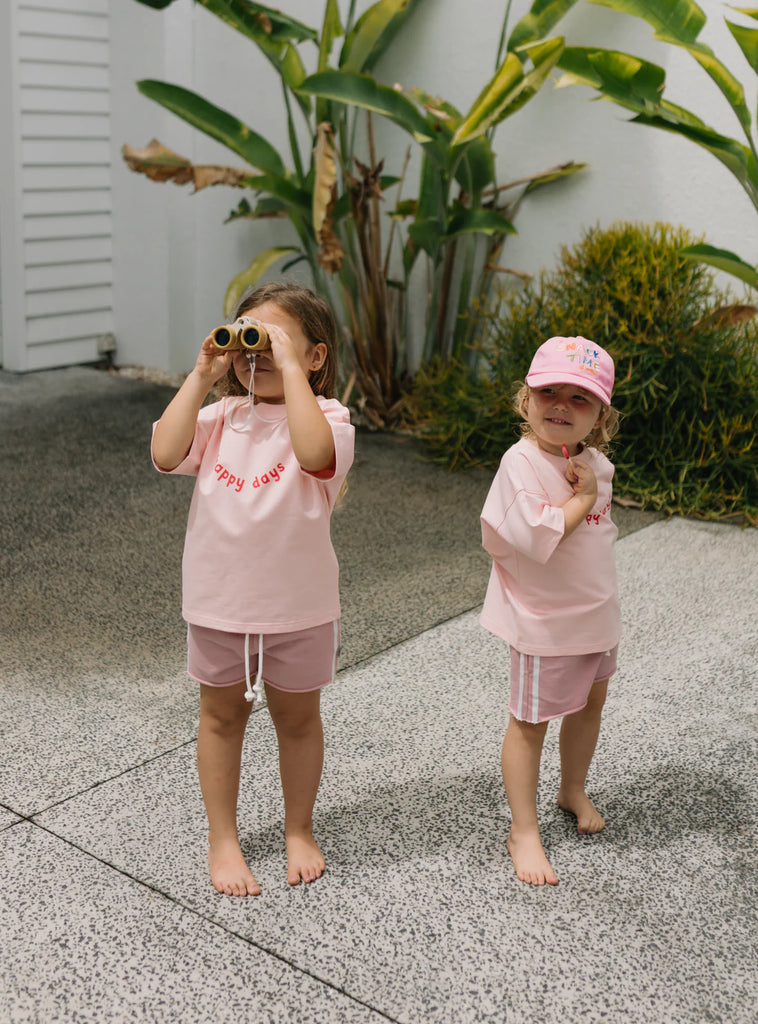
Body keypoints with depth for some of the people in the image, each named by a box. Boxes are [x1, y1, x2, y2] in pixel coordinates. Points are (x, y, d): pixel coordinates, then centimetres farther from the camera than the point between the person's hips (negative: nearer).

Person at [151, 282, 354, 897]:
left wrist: (290, 368, -29)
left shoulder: (325, 417, -11)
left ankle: (300, 830, 37)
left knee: (298, 717, 16)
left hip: (298, 606, -2)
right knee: (222, 715, 16)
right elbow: (167, 454, -18)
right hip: (218, 600, 3)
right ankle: (222, 839, 33)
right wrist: (202, 376, -16)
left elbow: (315, 454, -35)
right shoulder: (221, 417, -2)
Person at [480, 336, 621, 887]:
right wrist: (580, 499, -25)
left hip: (597, 610, 8)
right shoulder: (521, 462, -22)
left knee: (590, 701, 23)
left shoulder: (595, 463, 1)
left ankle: (574, 789, 47)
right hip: (543, 619, -8)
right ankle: (524, 832, 17)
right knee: (530, 721, 4)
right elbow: (533, 539, -32)